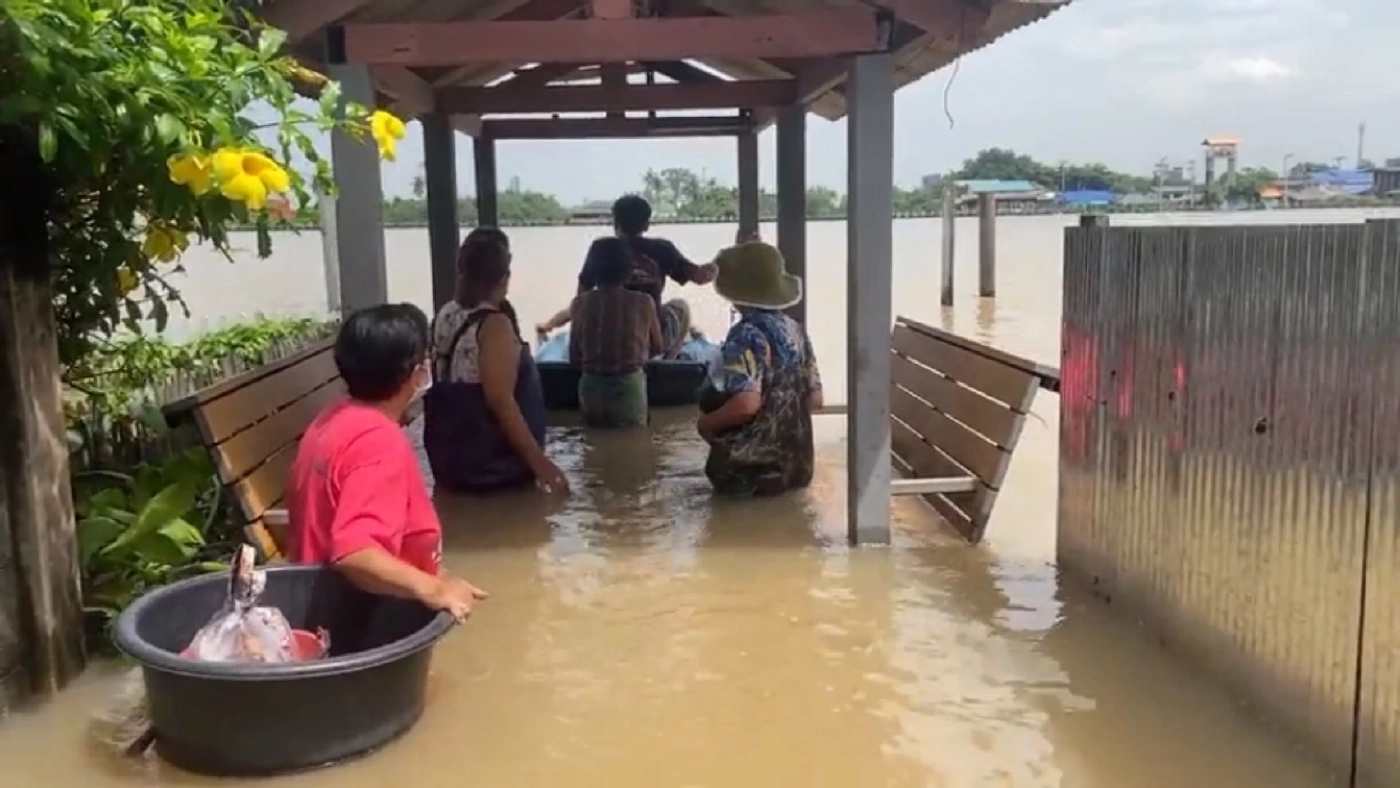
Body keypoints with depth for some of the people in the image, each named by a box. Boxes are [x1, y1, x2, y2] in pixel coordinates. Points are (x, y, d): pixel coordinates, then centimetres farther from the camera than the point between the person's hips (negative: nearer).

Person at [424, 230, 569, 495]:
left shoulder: (445, 316, 5)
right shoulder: (494, 324, -19)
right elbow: (500, 401, -24)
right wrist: (539, 461, -22)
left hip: (449, 460, 8)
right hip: (493, 468, -8)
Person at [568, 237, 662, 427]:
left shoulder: (581, 303, -4)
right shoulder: (643, 302, -5)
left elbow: (574, 357, 2)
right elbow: (656, 348, 10)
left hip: (591, 386, 1)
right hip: (630, 384, -1)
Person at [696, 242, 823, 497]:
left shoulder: (747, 335, -18)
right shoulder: (795, 331, 5)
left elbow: (746, 404, -28)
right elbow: (815, 398, 9)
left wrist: (706, 423, -11)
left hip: (751, 471, -7)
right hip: (796, 467, 7)